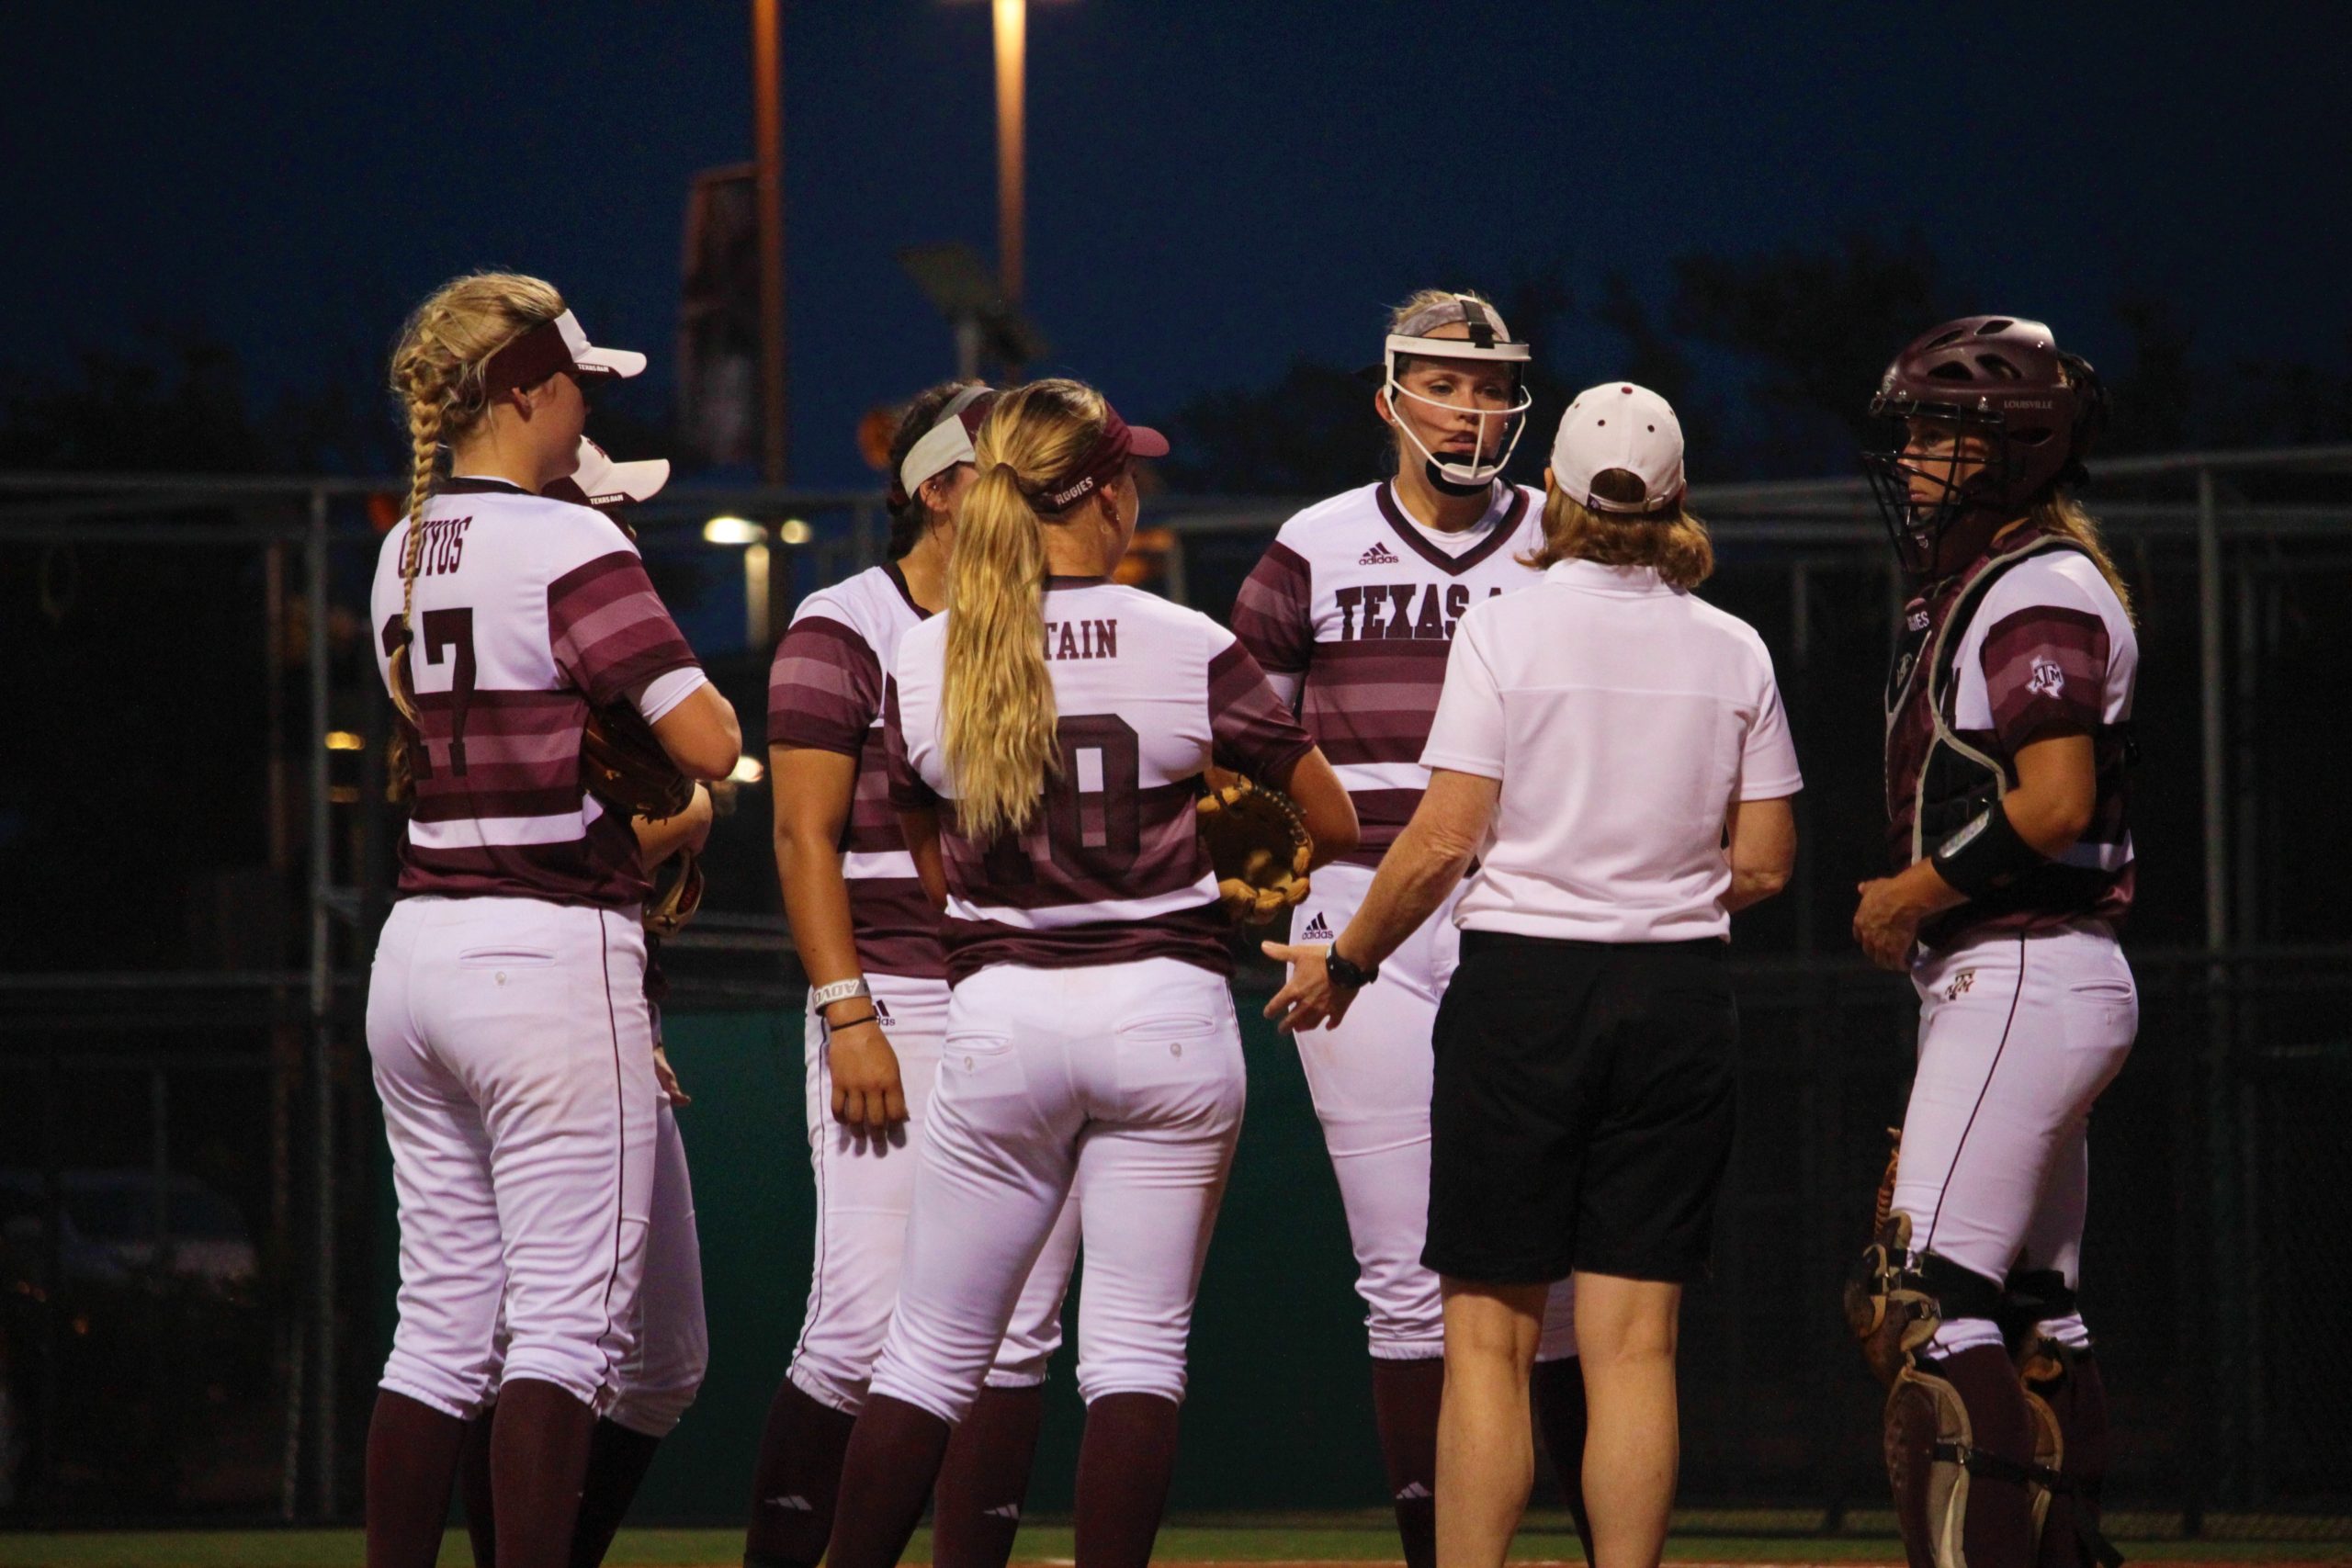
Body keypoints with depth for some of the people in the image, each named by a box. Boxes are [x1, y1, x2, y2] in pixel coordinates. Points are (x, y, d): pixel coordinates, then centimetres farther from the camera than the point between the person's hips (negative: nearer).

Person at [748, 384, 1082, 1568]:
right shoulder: (845, 629, -1)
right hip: (899, 1009, -5)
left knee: (1014, 1333, 1)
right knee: (863, 1329, -10)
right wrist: (847, 1015, -14)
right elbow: (806, 836, -6)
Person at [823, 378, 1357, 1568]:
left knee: (932, 1350, 8)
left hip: (998, 1014, 2)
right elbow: (1333, 823, 3)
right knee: (1136, 1347, 1)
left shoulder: (924, 662, 1)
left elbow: (937, 867, 12)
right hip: (1168, 1010, -2)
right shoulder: (1188, 649, -6)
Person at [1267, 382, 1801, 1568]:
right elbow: (1764, 863, 6)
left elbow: (1444, 843, -9)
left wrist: (1344, 965, 5)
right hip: (1681, 1001, 3)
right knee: (1634, 1343, 3)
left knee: (1487, 1338, 2)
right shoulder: (1732, 652, 4)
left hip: (1522, 988, -3)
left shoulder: (1507, 630, -6)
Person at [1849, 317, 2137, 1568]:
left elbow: (2054, 804, -22)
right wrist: (1916, 898, 8)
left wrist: (1912, 896, -12)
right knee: (2037, 1315, 12)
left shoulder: (2042, 589, -12)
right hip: (2007, 982, 11)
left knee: (1931, 1301, -16)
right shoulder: (1972, 584, 19)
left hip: (2023, 980, -11)